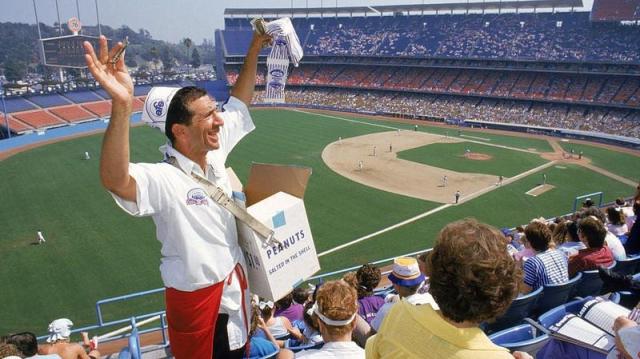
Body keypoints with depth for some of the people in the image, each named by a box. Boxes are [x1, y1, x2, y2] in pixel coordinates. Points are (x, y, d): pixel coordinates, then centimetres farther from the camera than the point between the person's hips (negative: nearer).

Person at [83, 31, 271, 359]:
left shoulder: (214, 154, -6)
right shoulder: (163, 180, -28)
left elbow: (239, 102, 5)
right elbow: (115, 180, -50)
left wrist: (254, 49, 2)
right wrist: (121, 107, -63)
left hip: (235, 283, 7)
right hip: (196, 298, -7)